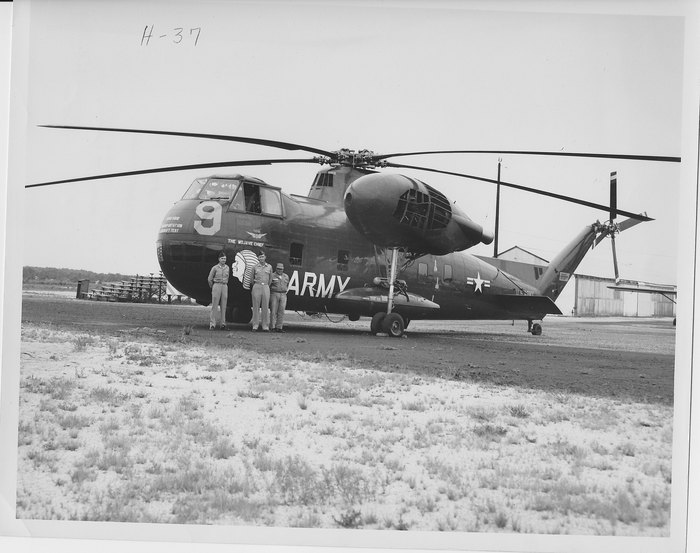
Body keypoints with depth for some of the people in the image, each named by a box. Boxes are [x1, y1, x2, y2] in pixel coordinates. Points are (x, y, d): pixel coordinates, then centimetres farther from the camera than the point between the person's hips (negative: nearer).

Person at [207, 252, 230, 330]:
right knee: (215, 306, -5)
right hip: (216, 286, -3)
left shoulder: (227, 268, 9)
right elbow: (210, 279, 5)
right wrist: (212, 287, 13)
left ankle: (223, 324, 6)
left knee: (223, 306, 4)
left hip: (225, 287, 3)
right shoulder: (215, 268, -2)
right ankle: (212, 324, -5)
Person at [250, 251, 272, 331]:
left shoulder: (269, 267, 9)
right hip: (257, 287, -1)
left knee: (266, 307, -1)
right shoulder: (255, 267, 7)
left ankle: (266, 326, 2)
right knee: (256, 307, 0)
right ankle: (255, 325, 4)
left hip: (266, 287, 1)